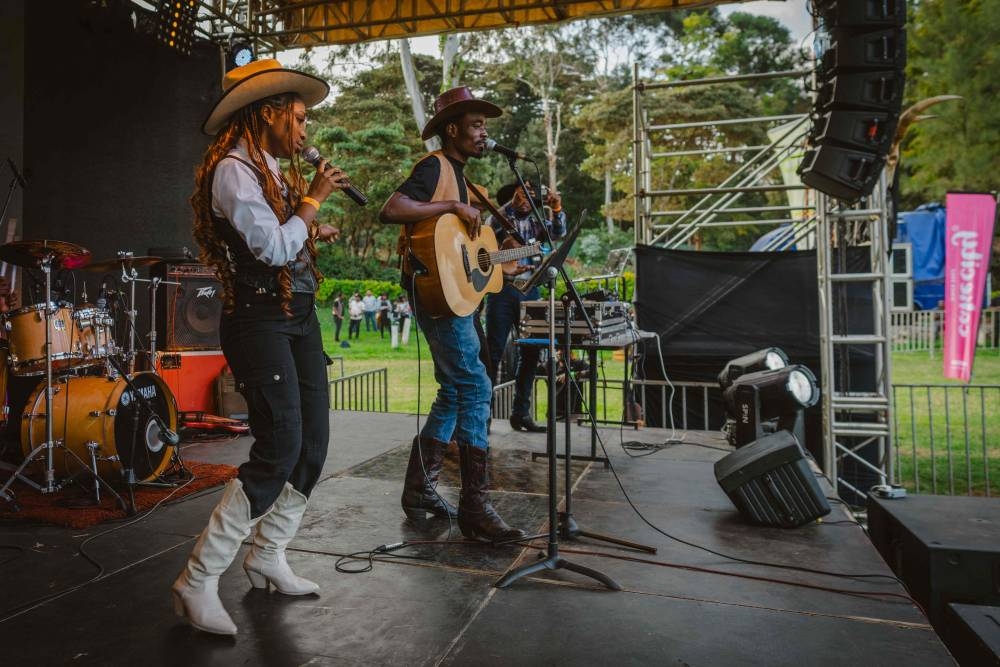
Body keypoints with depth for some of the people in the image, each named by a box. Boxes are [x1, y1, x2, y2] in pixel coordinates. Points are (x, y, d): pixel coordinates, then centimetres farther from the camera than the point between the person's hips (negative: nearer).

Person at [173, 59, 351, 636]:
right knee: (280, 450, -12)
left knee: (313, 443, 8)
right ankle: (198, 581, 1)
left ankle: (267, 558, 22)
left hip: (300, 314, 9)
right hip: (259, 318, -9)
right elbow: (272, 248, -18)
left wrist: (312, 235, 12)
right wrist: (313, 200, -8)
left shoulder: (276, 172, 17)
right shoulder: (232, 169, -10)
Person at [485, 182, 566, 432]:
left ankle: (521, 413, 15)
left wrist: (556, 210, -15)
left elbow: (558, 233, 1)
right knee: (494, 352, -5)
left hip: (530, 291, 5)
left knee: (531, 352, 5)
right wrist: (514, 202, -17)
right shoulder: (499, 218, 5)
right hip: (502, 290, -5)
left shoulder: (536, 220, 16)